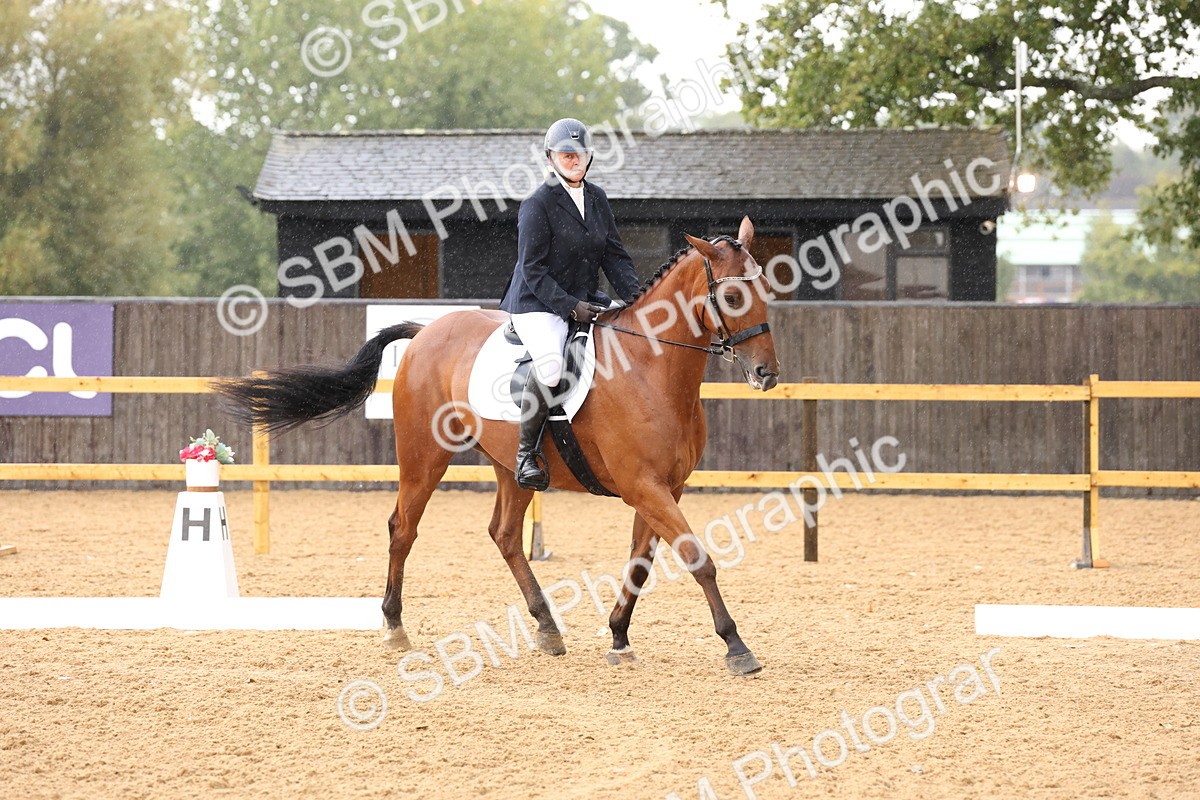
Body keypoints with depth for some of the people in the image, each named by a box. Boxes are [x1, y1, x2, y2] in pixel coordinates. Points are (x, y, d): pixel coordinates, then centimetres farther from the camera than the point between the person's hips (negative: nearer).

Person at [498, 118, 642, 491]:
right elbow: (533, 271, -12)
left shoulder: (597, 198, 11)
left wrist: (635, 297, -4)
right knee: (550, 364, -35)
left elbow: (615, 255, 13)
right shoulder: (537, 204, -10)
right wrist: (570, 306, -21)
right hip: (537, 305, -7)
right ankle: (527, 451, -20)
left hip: (586, 302, 8)